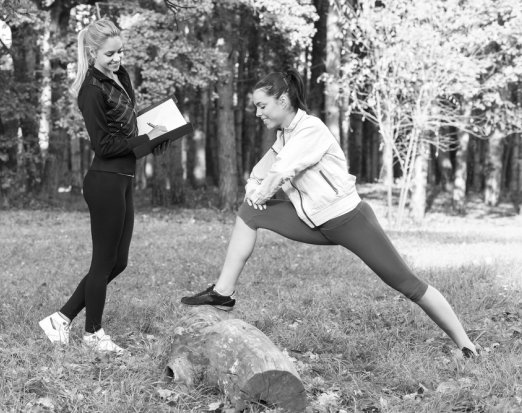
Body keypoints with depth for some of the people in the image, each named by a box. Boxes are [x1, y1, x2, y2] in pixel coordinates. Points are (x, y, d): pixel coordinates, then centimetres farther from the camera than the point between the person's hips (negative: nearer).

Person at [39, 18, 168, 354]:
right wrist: (147, 138, -16)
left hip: (123, 181, 9)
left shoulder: (120, 76, 11)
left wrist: (155, 136, 6)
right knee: (105, 261, 3)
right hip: (106, 181, -9)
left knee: (117, 261, 14)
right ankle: (93, 332, 20)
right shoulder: (93, 90, -15)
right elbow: (104, 144, -16)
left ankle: (62, 319, 21)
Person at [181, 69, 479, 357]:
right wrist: (255, 190, -4)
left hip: (349, 219, -8)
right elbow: (261, 173, 19)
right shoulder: (284, 137, 9)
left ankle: (465, 344, 3)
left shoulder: (311, 129, -17)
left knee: (407, 283, -7)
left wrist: (263, 192, -3)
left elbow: (279, 174, -24)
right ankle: (223, 293, 1)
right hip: (316, 224, 8)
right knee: (249, 213, -2)